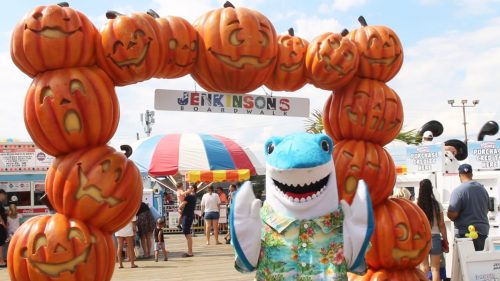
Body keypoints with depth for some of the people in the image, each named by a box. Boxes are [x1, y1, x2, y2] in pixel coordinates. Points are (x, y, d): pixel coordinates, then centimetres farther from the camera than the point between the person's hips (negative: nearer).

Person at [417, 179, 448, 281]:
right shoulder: (437, 205, -4)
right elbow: (441, 225, -2)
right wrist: (446, 241, 7)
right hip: (434, 238, 0)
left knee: (423, 268, 9)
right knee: (435, 269, 8)